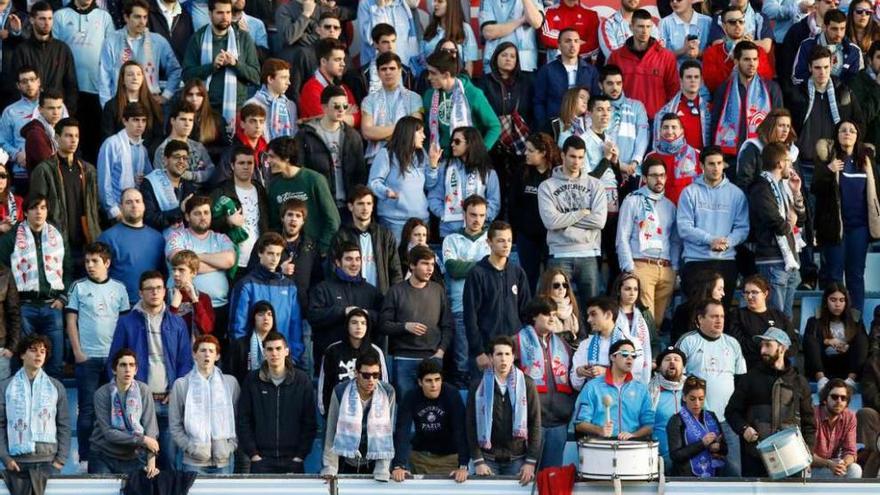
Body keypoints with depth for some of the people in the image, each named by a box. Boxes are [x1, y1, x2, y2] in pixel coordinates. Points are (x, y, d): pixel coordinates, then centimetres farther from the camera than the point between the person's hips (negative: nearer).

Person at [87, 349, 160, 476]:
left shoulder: (143, 390, -6)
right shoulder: (102, 394, -10)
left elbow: (150, 427, -11)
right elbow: (108, 432, -15)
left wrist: (151, 461, -22)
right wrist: (142, 440, -19)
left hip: (134, 456, 1)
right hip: (104, 457, -1)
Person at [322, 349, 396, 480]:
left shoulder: (388, 393, -8)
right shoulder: (340, 392, -12)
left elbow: (388, 433, -6)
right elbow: (331, 432, -6)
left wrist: (383, 470, -10)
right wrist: (329, 469, -7)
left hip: (374, 464, 1)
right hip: (346, 464, -1)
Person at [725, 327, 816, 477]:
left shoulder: (798, 382, 11)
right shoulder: (751, 378, 10)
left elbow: (809, 421, 13)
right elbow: (732, 410, 12)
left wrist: (807, 451, 0)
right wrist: (743, 428, -8)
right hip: (755, 455, 0)